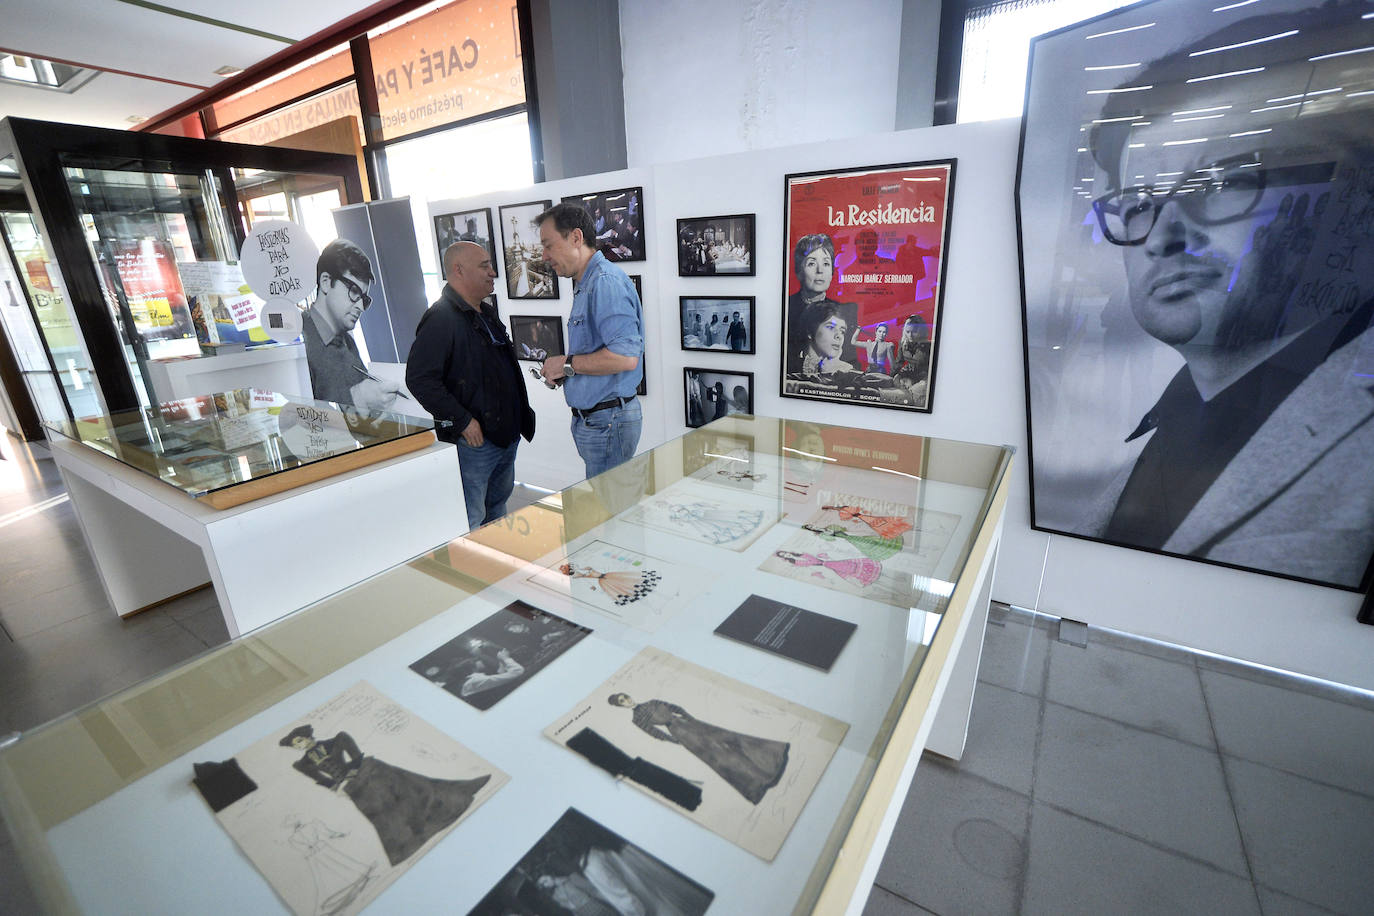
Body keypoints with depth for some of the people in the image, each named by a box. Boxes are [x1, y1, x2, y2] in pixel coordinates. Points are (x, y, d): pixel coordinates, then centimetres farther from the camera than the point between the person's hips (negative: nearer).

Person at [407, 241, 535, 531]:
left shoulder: (487, 312, 15)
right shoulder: (441, 319, -15)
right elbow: (419, 379, -23)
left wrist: (519, 416, 18)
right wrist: (461, 422, -21)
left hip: (507, 434, 9)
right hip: (473, 439, -9)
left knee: (497, 507, 22)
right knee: (470, 521, -1)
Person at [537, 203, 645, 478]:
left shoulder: (606, 282, -17)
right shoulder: (585, 284, 17)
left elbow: (625, 357, -28)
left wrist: (568, 363, -16)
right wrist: (560, 371, 9)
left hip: (608, 421, -10)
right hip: (590, 419, 10)